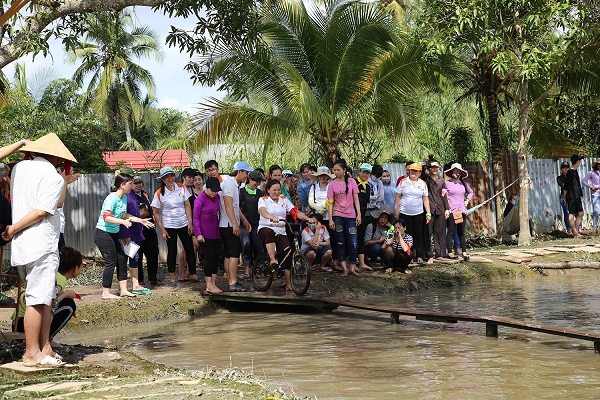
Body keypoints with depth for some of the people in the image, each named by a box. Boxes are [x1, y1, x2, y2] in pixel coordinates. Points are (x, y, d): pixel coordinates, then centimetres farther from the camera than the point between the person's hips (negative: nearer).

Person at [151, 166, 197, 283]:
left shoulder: (181, 188, -2)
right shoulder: (159, 193, -9)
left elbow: (187, 206, 1)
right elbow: (156, 213, -4)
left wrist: (190, 223, -4)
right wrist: (162, 230, -7)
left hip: (184, 224, 2)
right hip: (169, 226, -2)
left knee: (190, 249, 5)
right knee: (172, 252, 4)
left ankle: (193, 274, 16)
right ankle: (172, 277, 15)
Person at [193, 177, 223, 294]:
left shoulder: (217, 197, 9)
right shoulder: (200, 199, -11)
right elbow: (196, 217, -10)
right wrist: (198, 234, -16)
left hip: (216, 232, 7)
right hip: (205, 234, -7)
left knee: (217, 257, 6)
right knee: (209, 257, -6)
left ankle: (213, 283, 13)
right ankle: (209, 286, -1)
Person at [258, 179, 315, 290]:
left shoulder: (284, 200, 13)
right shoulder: (263, 200, 2)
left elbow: (295, 212, 1)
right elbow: (262, 211, -21)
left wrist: (308, 219, -17)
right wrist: (272, 217, -43)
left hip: (281, 232, 4)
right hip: (265, 229, -4)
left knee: (288, 253, -13)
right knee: (269, 232, -40)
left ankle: (288, 283, -3)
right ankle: (272, 260, -38)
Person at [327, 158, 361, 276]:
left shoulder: (351, 182, 2)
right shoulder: (332, 184, 0)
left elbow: (356, 199, 5)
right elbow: (330, 203, -1)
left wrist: (358, 215, -1)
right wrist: (330, 219, -7)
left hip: (350, 216, 0)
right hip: (338, 216, 0)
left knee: (353, 243, -4)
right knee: (340, 243, 3)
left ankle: (352, 267, 7)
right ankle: (344, 268, 7)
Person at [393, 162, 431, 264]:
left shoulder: (423, 184, 7)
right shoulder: (403, 182, 3)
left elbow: (425, 199, 8)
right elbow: (398, 197, 4)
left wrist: (428, 213, 3)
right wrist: (396, 210, -2)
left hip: (418, 213, 1)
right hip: (404, 213, -1)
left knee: (419, 235, 1)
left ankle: (419, 256, 7)